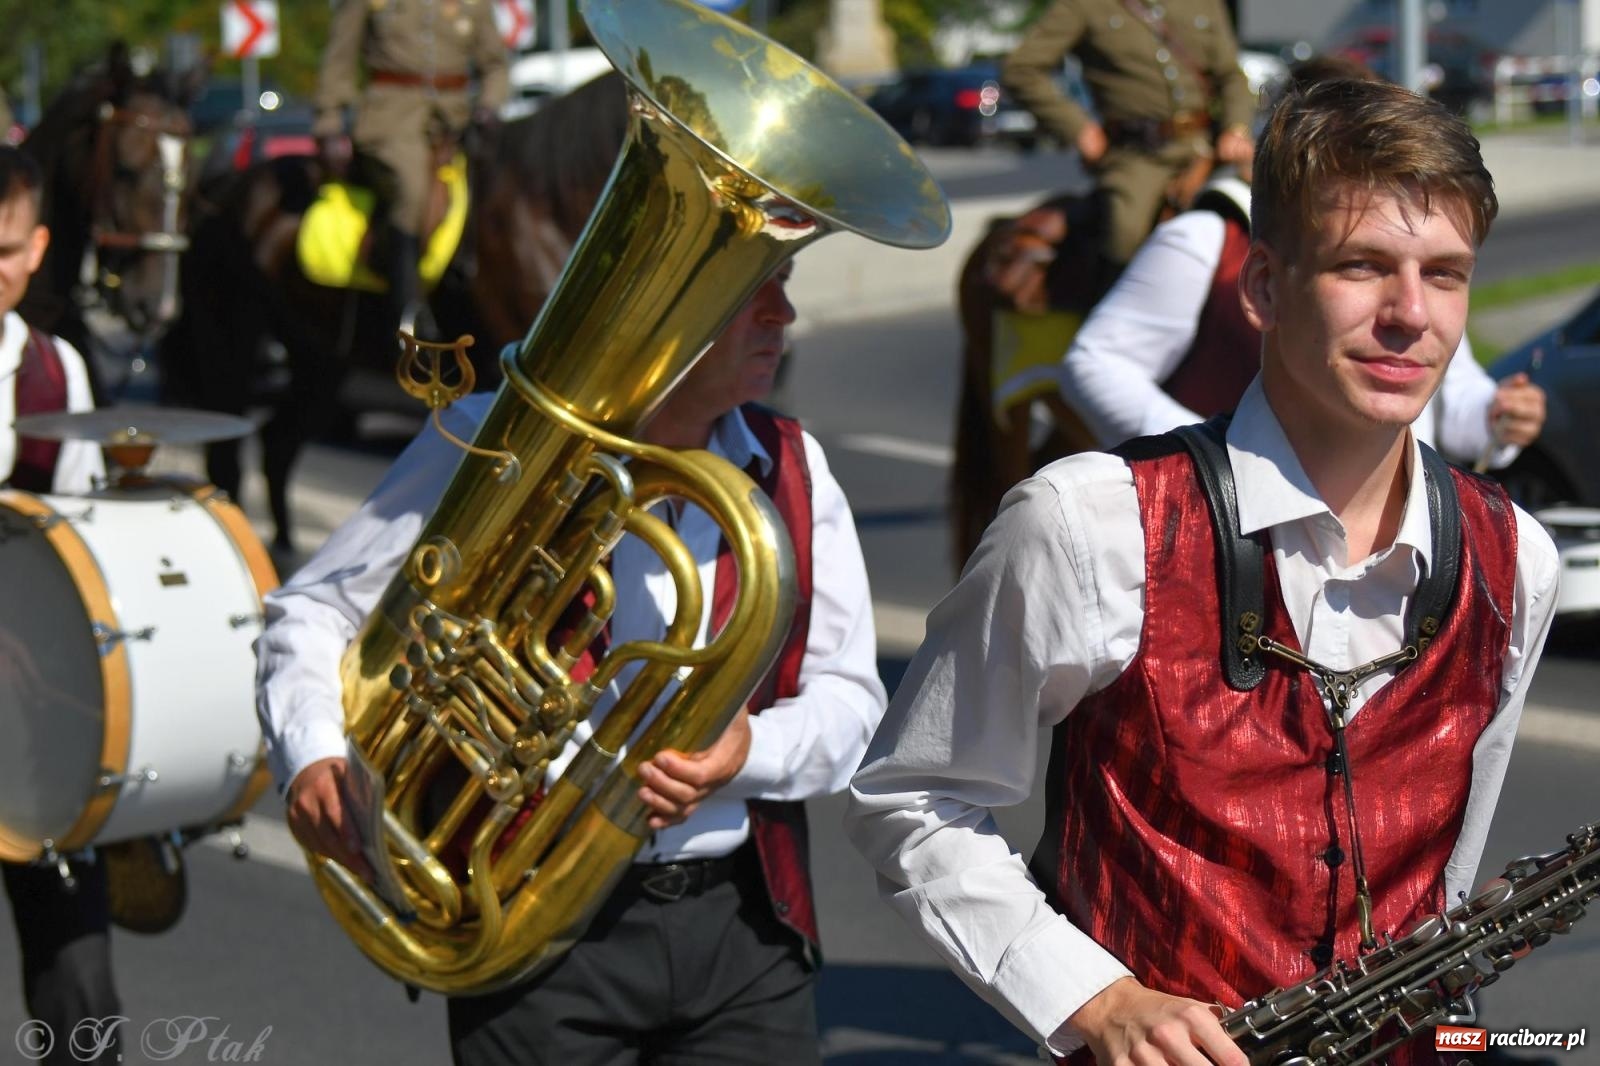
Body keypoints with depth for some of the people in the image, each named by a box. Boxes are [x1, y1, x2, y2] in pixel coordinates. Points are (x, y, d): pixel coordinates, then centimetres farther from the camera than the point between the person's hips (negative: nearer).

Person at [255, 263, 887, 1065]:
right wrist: (312, 757, -18)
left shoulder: (794, 471, 8)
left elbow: (847, 692, 9)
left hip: (747, 932, 4)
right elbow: (313, 610, 1)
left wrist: (751, 752, -13)